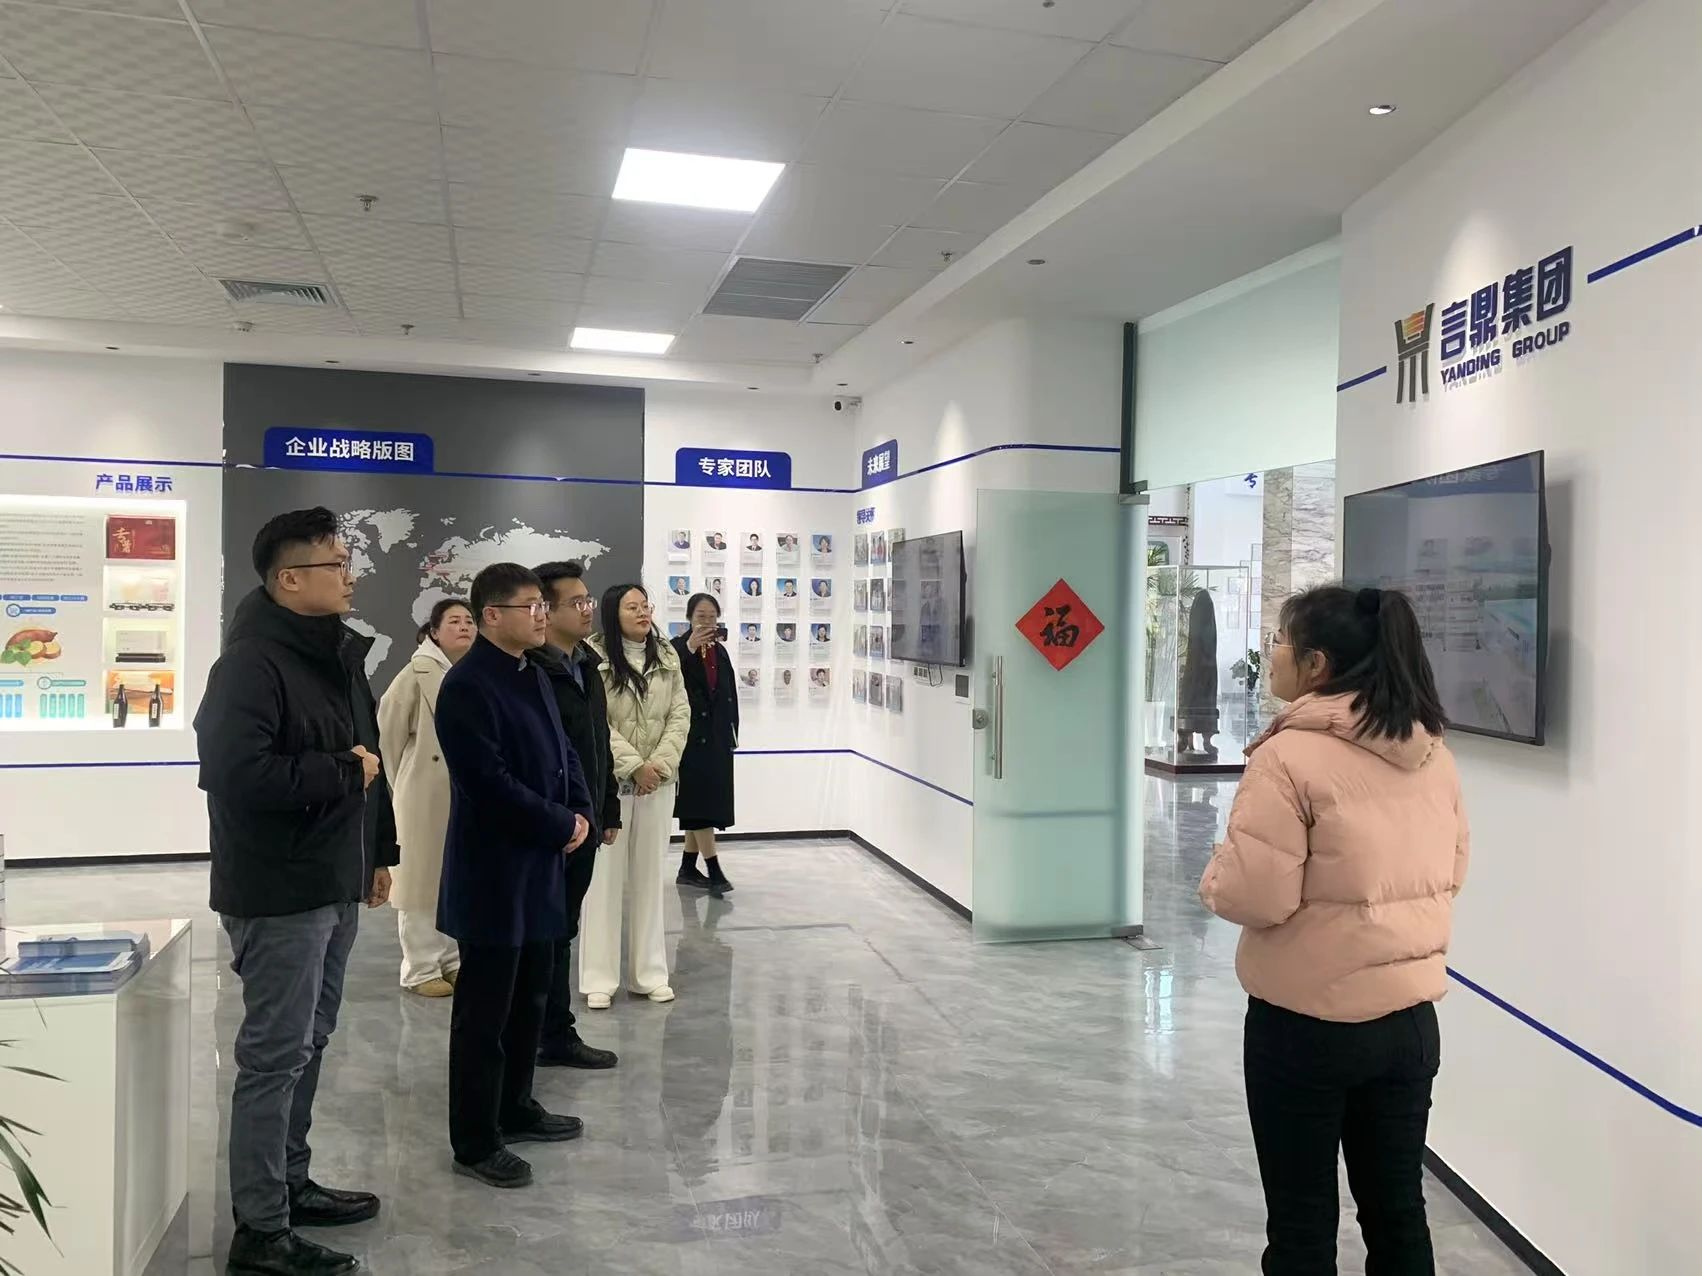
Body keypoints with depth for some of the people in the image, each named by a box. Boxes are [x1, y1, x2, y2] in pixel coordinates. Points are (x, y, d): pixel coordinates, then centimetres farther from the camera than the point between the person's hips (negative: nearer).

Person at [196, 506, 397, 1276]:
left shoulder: (338, 653, 11)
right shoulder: (251, 663, -18)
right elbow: (238, 772, -29)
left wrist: (378, 851, 18)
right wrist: (344, 773, -18)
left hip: (334, 885, 9)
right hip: (278, 894, -9)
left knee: (308, 1046, 18)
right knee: (275, 1055, -1)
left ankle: (291, 1184, 33)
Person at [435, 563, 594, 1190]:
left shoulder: (532, 674, 10)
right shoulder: (467, 686, -18)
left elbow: (563, 751, 15)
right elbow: (492, 785, -24)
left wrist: (581, 813, -1)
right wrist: (561, 825, -14)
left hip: (540, 864, 9)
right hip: (492, 870, -9)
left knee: (530, 997, 19)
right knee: (485, 1009, 3)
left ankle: (516, 1108, 35)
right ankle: (475, 1142, 16)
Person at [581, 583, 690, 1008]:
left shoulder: (667, 657, 6)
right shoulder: (594, 658, -9)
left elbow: (680, 715, 3)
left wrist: (661, 764, -9)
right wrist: (633, 766, -15)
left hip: (657, 782, 4)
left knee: (650, 875, 10)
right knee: (604, 876, 1)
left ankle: (649, 973, 20)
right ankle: (599, 978, 11)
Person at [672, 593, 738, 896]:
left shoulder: (720, 652, 12)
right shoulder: (678, 648, -7)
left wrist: (732, 731, 12)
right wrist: (689, 649, -32)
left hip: (717, 737, 7)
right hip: (693, 735, -6)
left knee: (699, 805, 11)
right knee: (700, 802, -7)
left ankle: (688, 868, 19)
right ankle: (714, 870, -5)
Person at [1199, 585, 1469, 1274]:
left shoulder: (1290, 756, -19)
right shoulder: (1432, 752, 3)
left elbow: (1255, 895, -21)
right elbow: (1450, 871, 13)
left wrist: (1213, 876, -2)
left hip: (1306, 1022, -6)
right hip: (1410, 1015, 6)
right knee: (1397, 1211, 20)